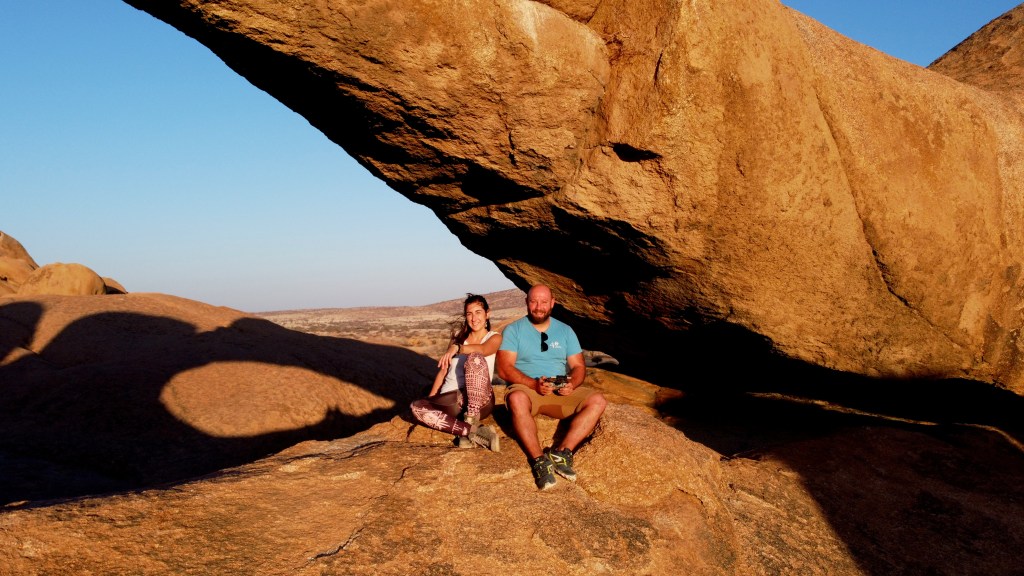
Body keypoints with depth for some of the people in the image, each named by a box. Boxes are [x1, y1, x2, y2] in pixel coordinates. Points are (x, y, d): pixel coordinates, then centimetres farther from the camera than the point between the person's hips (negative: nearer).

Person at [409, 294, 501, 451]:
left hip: (479, 399, -4)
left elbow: (484, 349, -17)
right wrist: (431, 398, 9)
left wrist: (456, 348, -30)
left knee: (475, 358, -31)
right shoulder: (458, 336, 20)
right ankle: (478, 433, -35)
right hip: (450, 399, 4)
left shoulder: (494, 337, 8)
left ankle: (471, 420, -35)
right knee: (417, 407, -27)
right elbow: (443, 368, 19)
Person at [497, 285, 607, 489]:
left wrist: (572, 384, -15)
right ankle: (539, 460, -35)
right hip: (526, 388, -3)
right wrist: (535, 384, -24)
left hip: (562, 393, 4)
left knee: (597, 401, -21)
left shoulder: (565, 331, 14)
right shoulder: (513, 330, 3)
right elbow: (504, 369, -8)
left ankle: (561, 452, -27)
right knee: (517, 399, -39)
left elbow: (579, 366, 10)